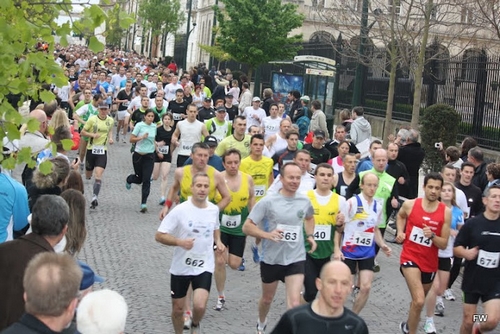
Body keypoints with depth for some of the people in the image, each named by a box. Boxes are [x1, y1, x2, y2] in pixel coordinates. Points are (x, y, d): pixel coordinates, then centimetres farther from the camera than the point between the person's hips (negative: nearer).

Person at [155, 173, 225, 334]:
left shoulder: (214, 209, -2)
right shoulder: (180, 210, -15)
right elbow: (159, 236, -12)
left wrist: (218, 241, 0)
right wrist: (179, 242, -27)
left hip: (204, 267, 1)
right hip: (181, 267, -1)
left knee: (200, 306, -17)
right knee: (178, 309, 11)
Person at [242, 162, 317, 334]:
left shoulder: (305, 201, -3)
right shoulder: (268, 201, -15)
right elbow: (247, 227, -13)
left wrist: (310, 235, 5)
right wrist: (267, 235, -29)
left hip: (296, 259, 1)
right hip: (271, 259, -1)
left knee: (294, 303, -14)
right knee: (267, 298, 21)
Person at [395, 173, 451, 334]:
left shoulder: (445, 212, -10)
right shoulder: (410, 205, -9)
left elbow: (444, 244, -7)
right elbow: (400, 215, 17)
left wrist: (432, 236, -25)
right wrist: (400, 232, 0)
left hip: (430, 263, 3)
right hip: (410, 258, -3)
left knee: (418, 300, 23)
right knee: (419, 301, -21)